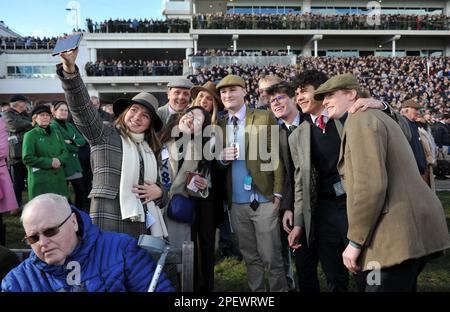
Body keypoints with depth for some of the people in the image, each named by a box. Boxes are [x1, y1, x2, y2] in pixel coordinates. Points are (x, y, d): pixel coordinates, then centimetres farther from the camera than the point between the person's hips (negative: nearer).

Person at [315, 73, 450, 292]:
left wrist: (355, 241, -16)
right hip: (415, 227, 11)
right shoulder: (375, 116, 22)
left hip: (400, 231, -11)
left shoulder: (360, 120, -11)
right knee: (400, 287, 21)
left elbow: (371, 185, -21)